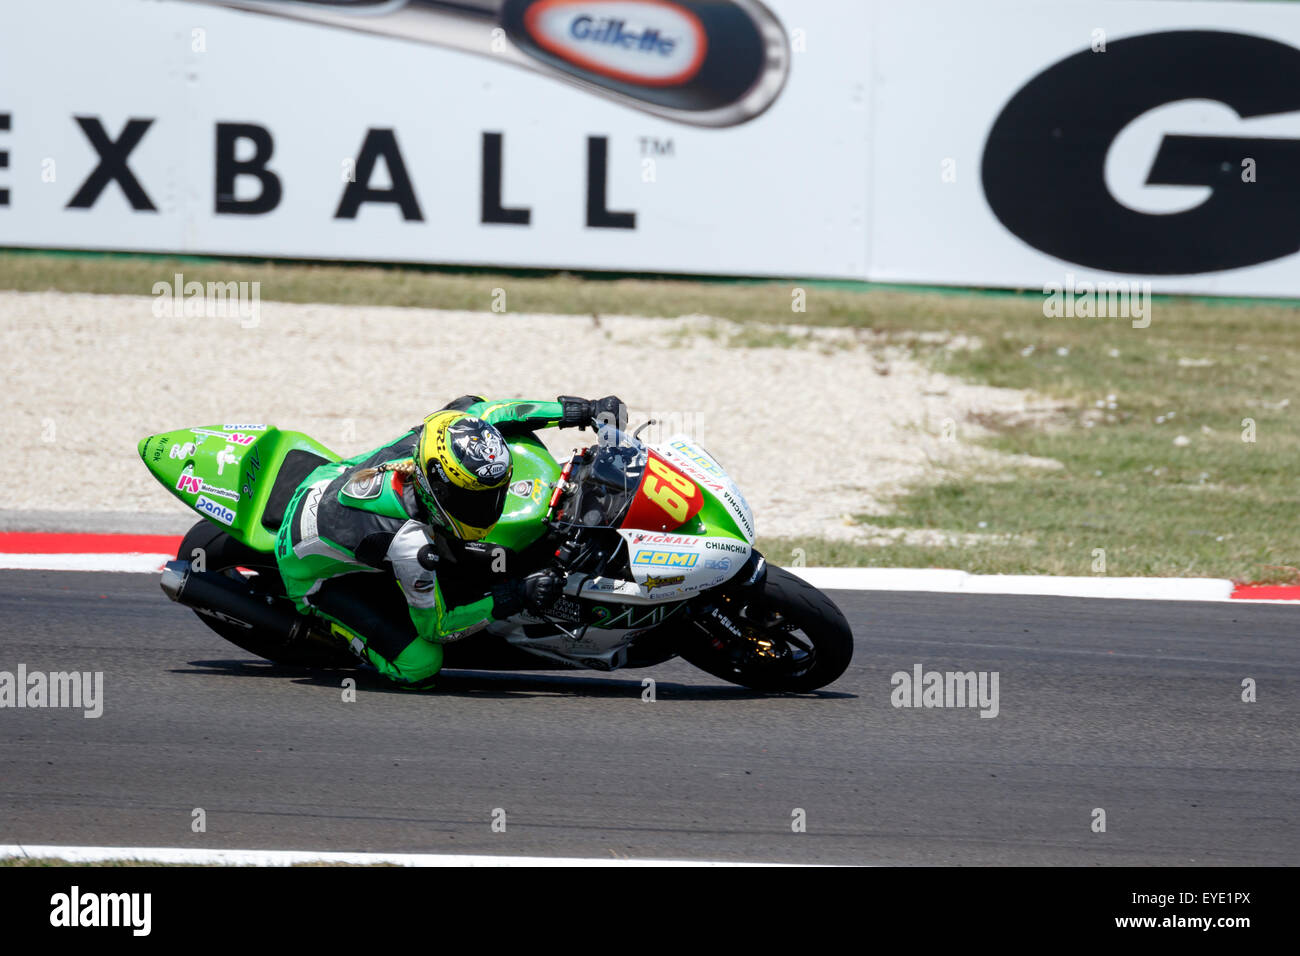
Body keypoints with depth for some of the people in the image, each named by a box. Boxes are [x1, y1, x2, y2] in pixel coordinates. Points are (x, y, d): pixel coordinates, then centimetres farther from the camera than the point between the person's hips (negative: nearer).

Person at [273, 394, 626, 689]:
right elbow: (435, 626, -27)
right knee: (420, 667, -18)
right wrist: (514, 597, -35)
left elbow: (472, 410, -2)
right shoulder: (408, 541, -42)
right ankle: (332, 619, 5)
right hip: (316, 574, -7)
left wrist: (576, 410, -6)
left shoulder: (421, 440, -26)